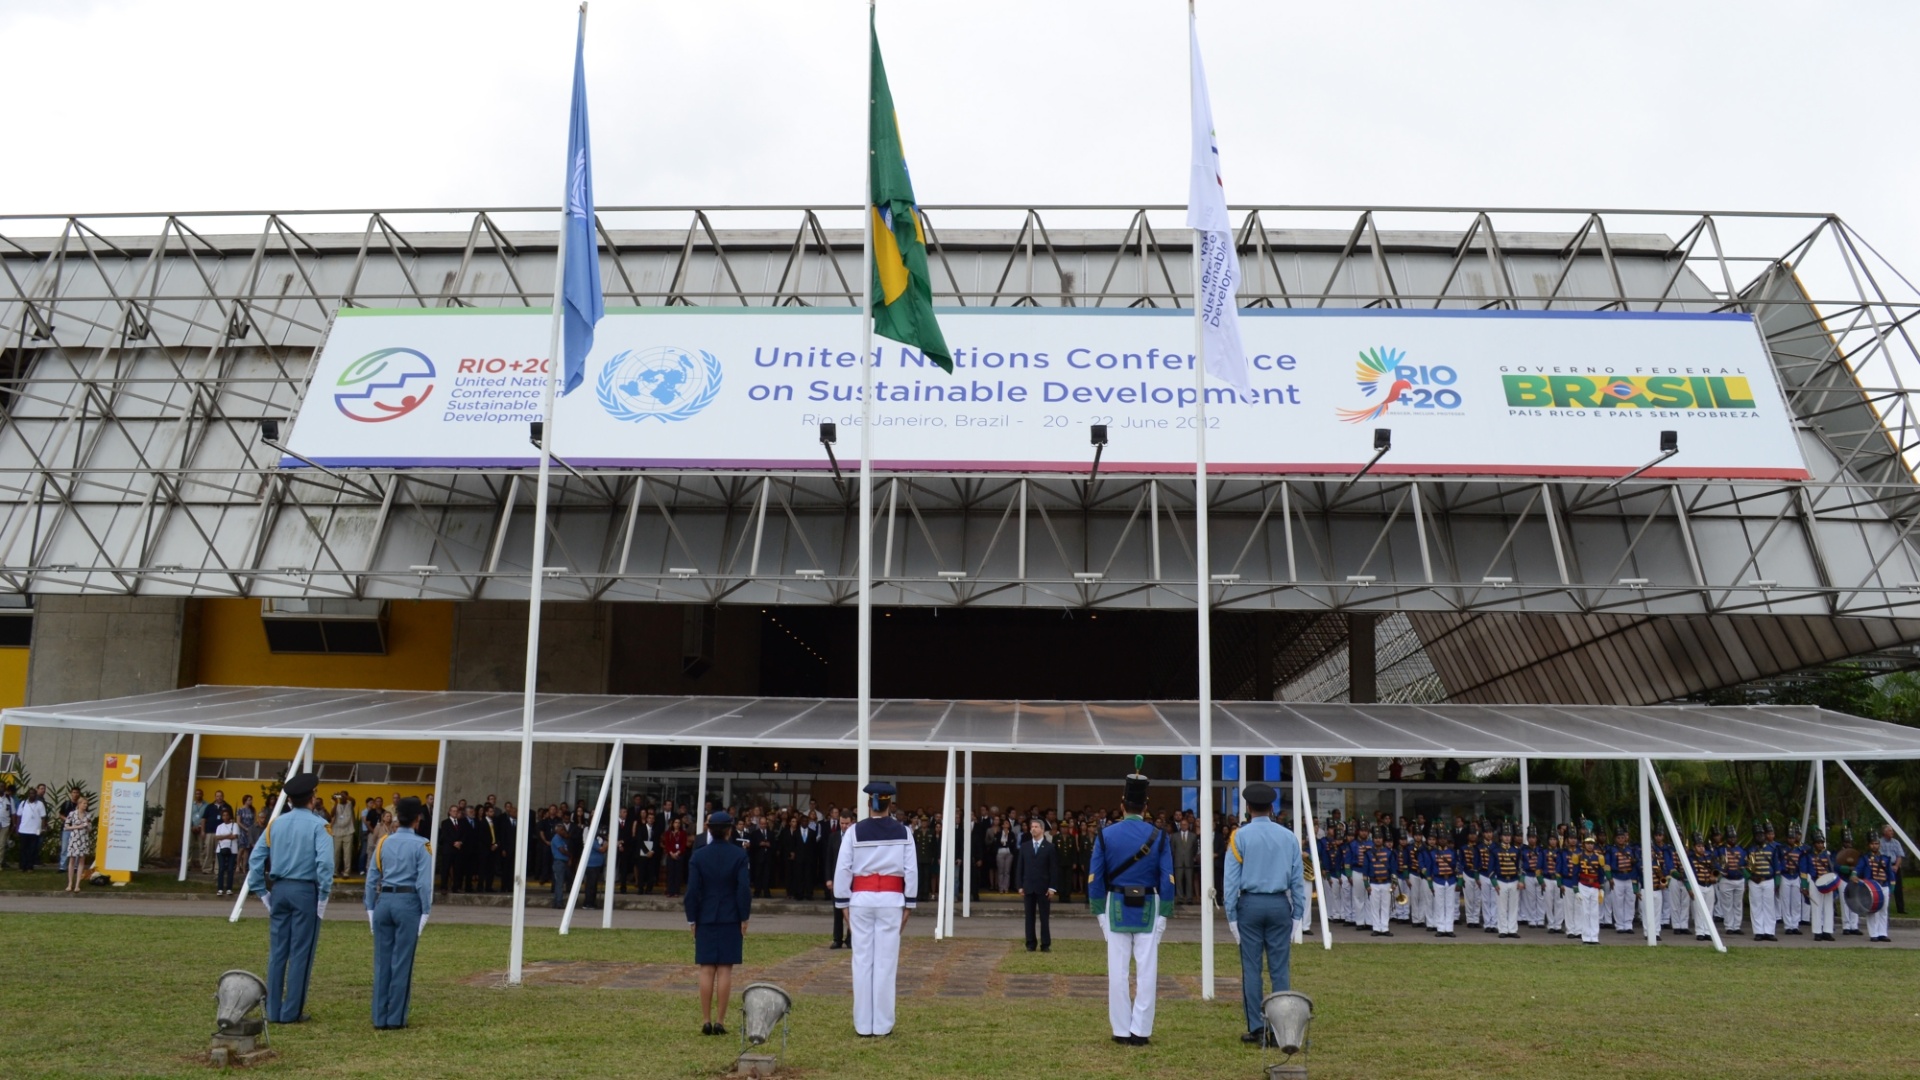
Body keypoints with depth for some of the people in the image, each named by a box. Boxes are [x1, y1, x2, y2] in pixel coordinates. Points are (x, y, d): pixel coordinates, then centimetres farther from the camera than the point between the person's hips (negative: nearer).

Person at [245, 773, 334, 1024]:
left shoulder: (275, 824, 8)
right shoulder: (317, 825, -7)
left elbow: (255, 859, 5)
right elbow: (324, 862, -19)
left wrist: (261, 891, 11)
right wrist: (324, 895, -11)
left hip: (279, 890, 5)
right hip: (305, 890, -5)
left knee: (277, 952, 10)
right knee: (301, 953, 1)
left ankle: (273, 1011, 13)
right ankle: (291, 1012, 4)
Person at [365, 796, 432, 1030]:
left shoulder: (383, 842, 7)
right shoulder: (421, 845, -6)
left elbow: (371, 878, 8)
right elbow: (424, 882, -10)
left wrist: (370, 908, 14)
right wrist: (426, 911, -3)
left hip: (383, 901, 4)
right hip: (408, 903, -4)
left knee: (382, 960, 9)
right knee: (402, 962, 3)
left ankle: (379, 1018, 13)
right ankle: (396, 1018, 6)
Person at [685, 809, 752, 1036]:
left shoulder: (698, 856, -1)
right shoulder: (740, 855, -5)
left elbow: (692, 891, -1)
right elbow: (745, 889, -7)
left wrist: (692, 919, 7)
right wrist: (744, 918, 2)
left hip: (705, 920, 1)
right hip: (731, 921, -1)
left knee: (706, 970, 5)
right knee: (725, 970, 1)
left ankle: (706, 1020, 5)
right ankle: (720, 1021, 2)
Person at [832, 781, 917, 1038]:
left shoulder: (855, 832, -2)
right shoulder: (903, 832, 1)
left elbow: (842, 870, -1)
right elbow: (911, 870, 1)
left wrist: (843, 905, 7)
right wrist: (908, 906, 8)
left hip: (861, 900, 0)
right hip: (891, 901, 0)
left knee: (862, 961, 6)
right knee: (886, 962, 4)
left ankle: (863, 1025, 10)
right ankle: (882, 1025, 8)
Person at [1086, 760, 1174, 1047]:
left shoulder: (1106, 835, -3)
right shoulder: (1159, 837, -4)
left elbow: (1094, 879, -1)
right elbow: (1167, 881, -4)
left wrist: (1100, 913, 7)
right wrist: (1163, 915, 3)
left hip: (1116, 908, 0)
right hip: (1149, 909, 0)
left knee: (1117, 971, 6)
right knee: (1147, 970, 5)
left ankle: (1121, 1031, 11)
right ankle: (1141, 1031, 5)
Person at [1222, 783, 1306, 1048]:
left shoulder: (1240, 836, -4)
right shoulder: (1288, 836, 4)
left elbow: (1231, 879, -4)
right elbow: (1298, 879, 6)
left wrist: (1231, 915, 1)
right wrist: (1297, 914, 12)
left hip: (1250, 904, -2)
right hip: (1280, 905, 2)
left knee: (1251, 969, 3)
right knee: (1280, 969, 5)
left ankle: (1256, 1028, 4)